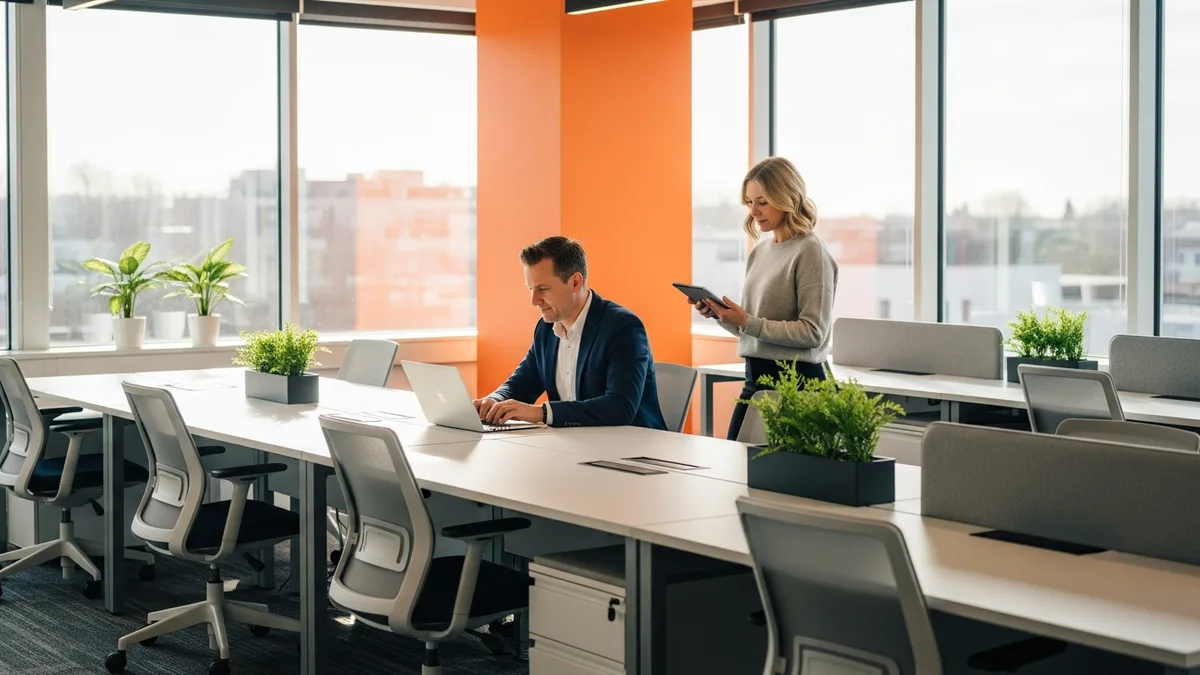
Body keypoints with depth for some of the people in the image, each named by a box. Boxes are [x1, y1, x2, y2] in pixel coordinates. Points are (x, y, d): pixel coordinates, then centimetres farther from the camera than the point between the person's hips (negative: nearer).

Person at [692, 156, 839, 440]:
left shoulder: (810, 251, -10)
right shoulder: (759, 252, 11)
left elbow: (813, 332, -16)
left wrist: (747, 321, -20)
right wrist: (721, 315, -3)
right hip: (755, 377, 7)